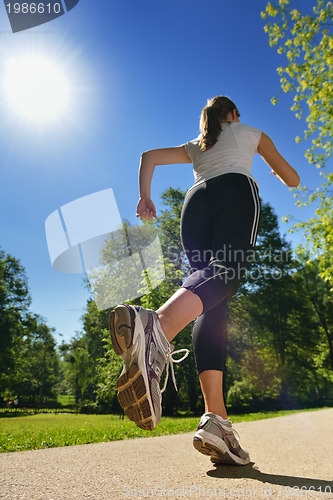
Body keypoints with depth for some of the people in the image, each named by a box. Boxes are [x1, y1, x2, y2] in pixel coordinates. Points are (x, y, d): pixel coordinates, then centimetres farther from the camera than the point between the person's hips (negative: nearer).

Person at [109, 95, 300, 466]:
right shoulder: (250, 133, 33)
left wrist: (145, 197, 16)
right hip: (237, 191, -3)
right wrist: (278, 172, 57)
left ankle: (215, 417, -23)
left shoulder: (195, 146, 40)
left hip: (195, 201, 3)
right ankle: (157, 326, -62)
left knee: (213, 303, -9)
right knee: (226, 273, -29)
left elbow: (149, 156, 27)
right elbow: (292, 179, 35)